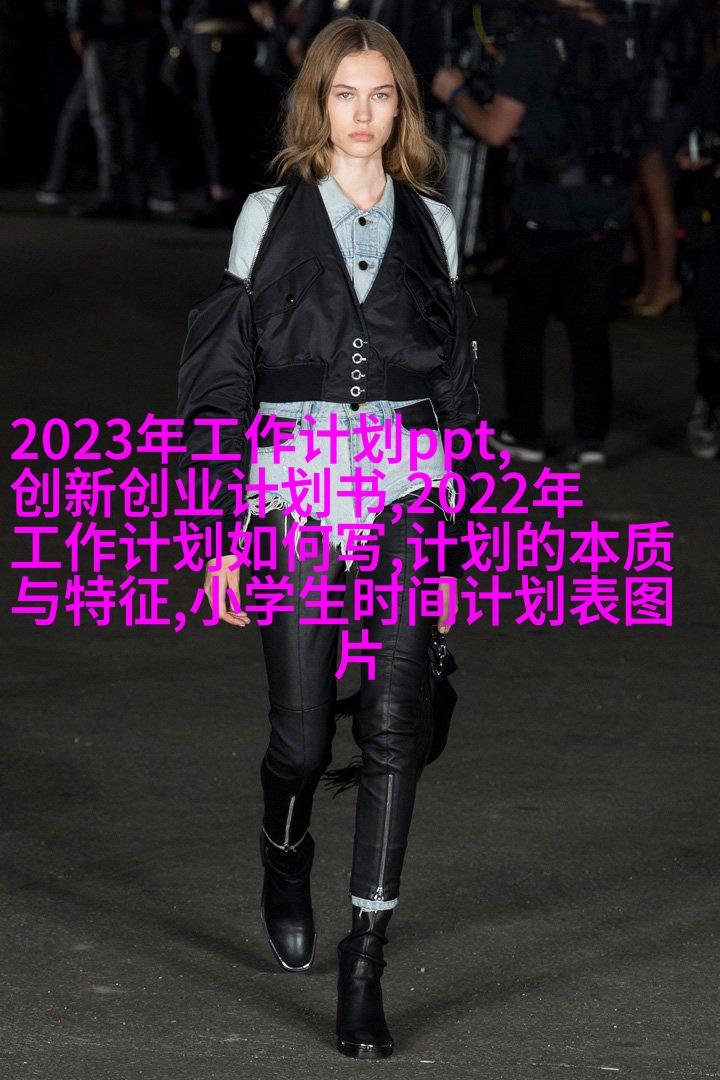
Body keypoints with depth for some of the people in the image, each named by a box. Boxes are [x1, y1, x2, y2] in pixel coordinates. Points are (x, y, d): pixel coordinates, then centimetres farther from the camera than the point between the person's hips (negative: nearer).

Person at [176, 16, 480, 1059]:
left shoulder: (430, 224, 9)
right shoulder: (270, 218, 3)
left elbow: (457, 389, 14)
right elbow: (218, 382, 3)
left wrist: (456, 545, 10)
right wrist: (218, 537, -3)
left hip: (408, 501, 1)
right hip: (297, 502, -1)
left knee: (394, 731, -7)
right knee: (302, 738, 1)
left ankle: (365, 958, -1)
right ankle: (286, 857, 35)